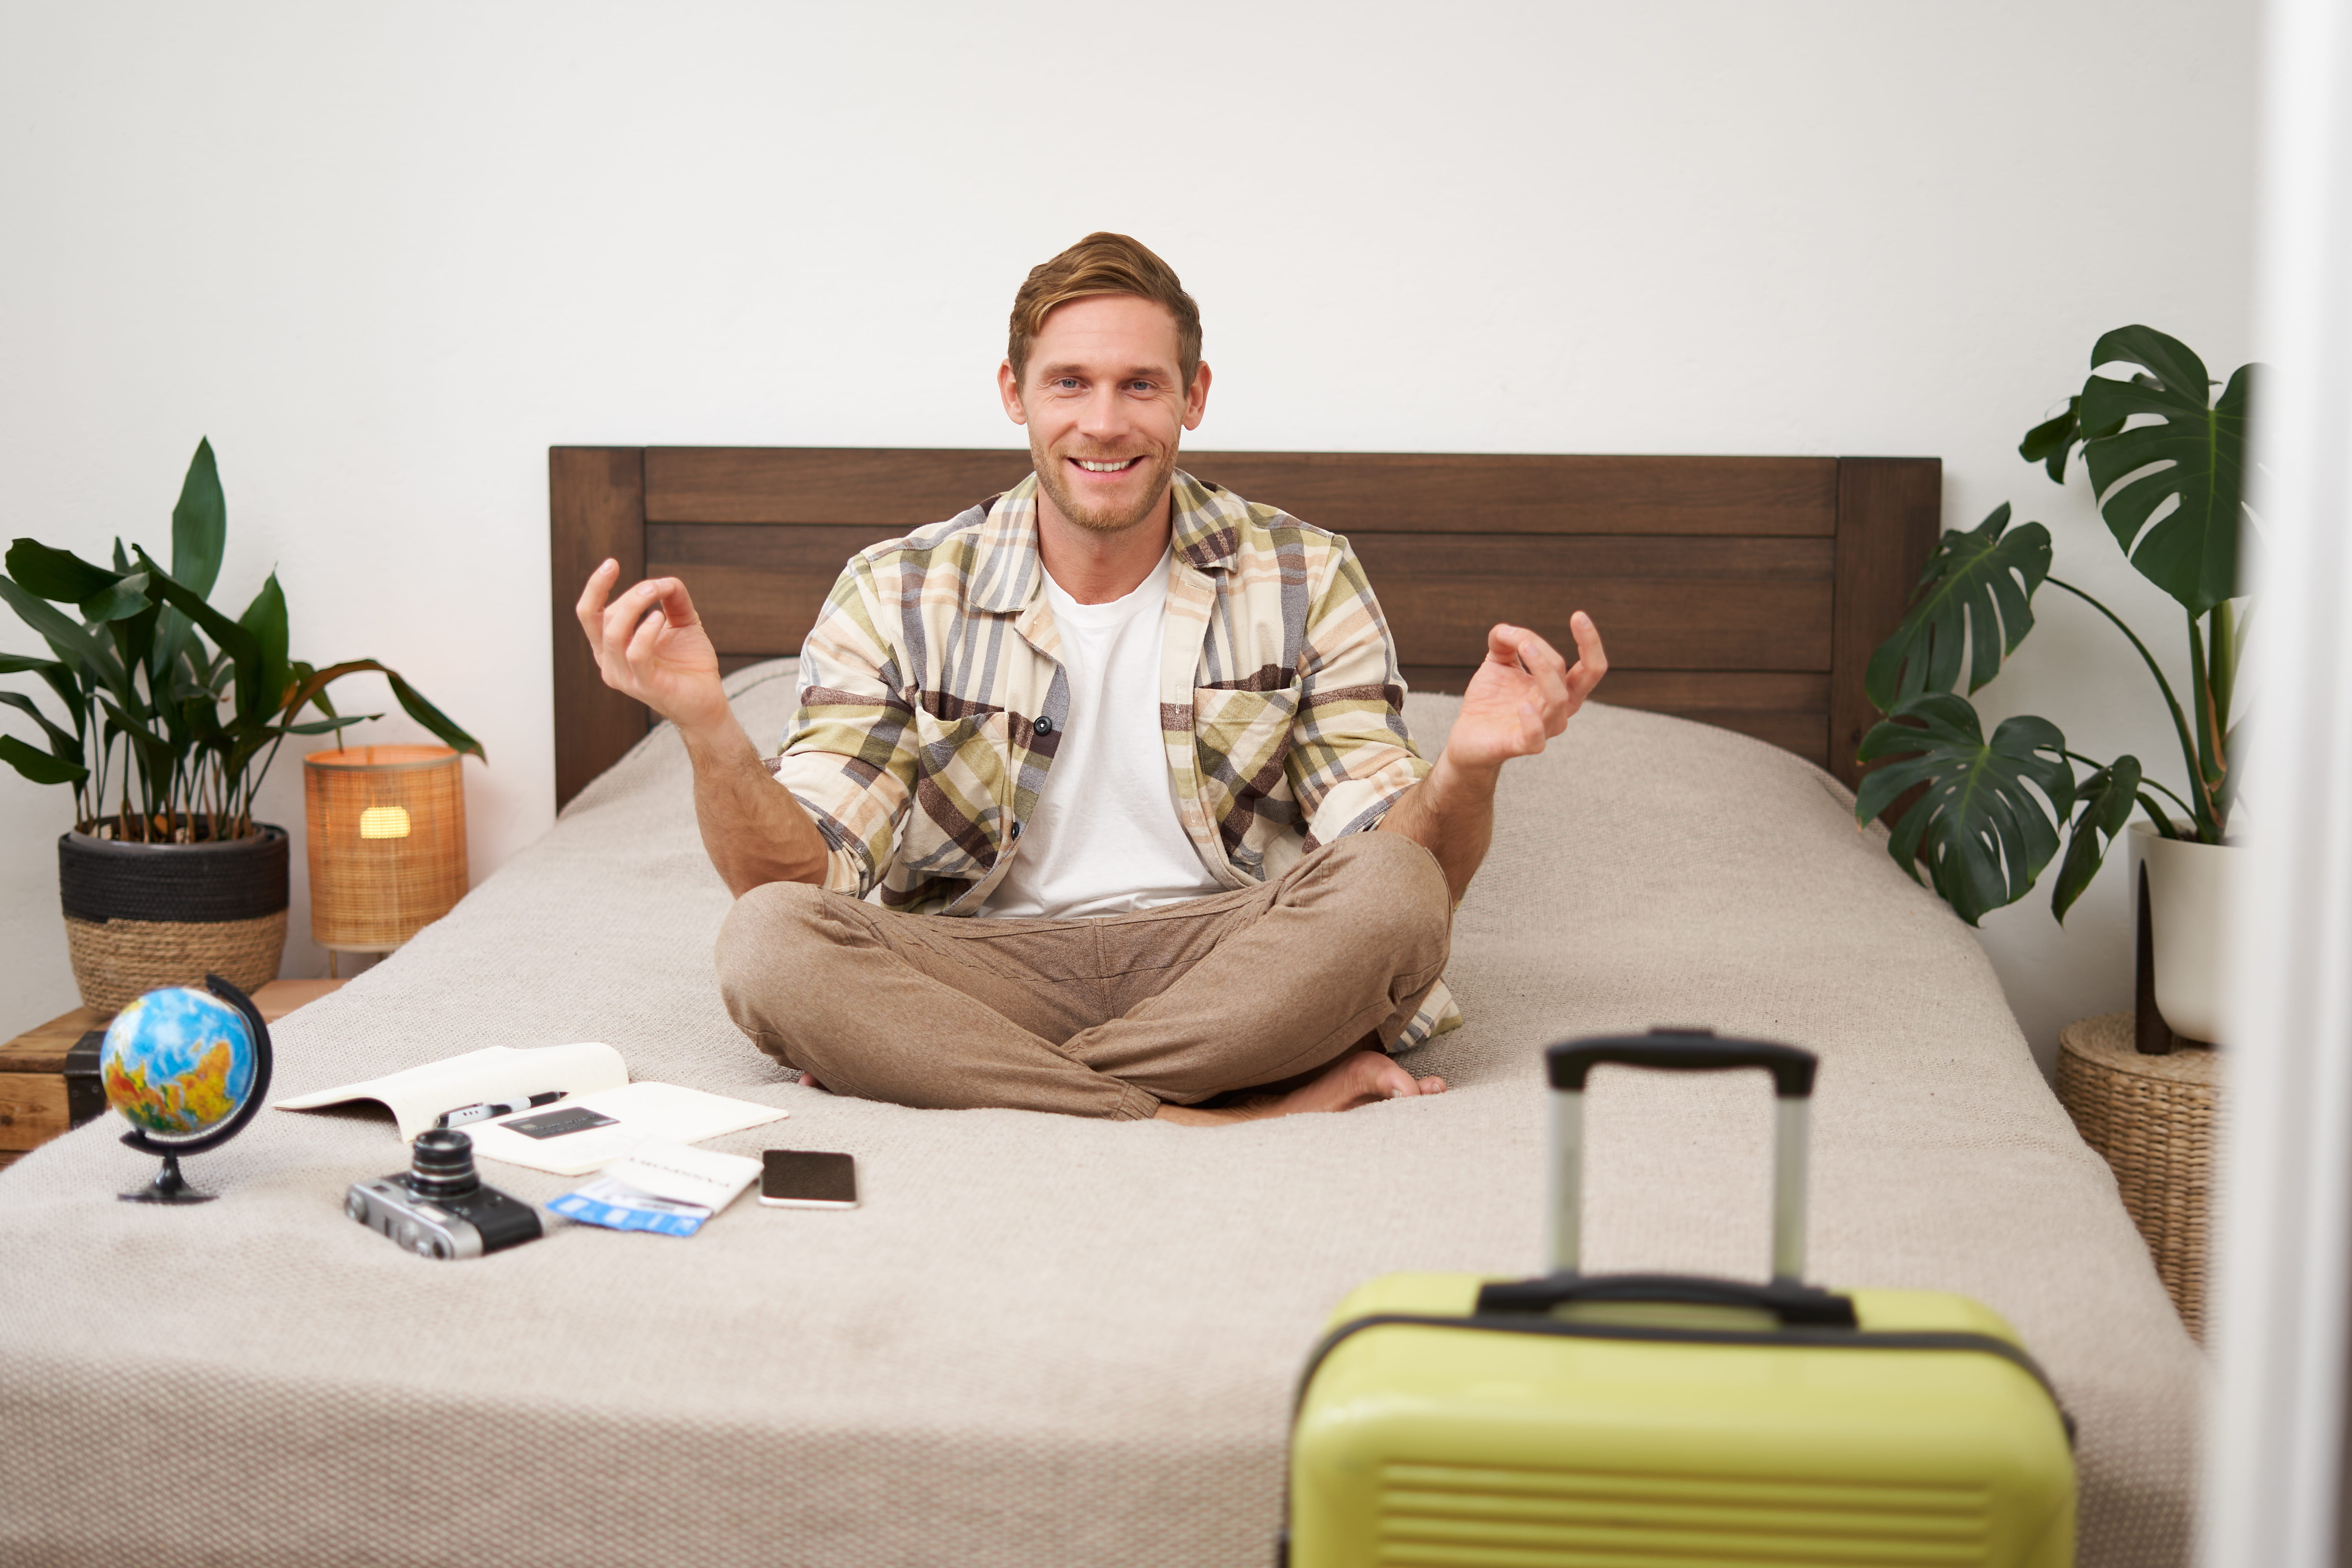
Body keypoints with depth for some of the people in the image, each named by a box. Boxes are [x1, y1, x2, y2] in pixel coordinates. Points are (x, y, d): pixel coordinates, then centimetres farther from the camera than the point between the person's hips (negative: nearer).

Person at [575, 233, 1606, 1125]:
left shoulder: (1306, 580, 2)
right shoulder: (896, 597, 1)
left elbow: (1397, 875, -4)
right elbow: (800, 875, -7)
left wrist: (1466, 770, -27)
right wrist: (707, 731, -27)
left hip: (1229, 958, 1)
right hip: (993, 967, 0)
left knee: (1391, 886, -30)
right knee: (767, 943, -28)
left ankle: (936, 1078, -20)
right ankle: (1239, 1109, -28)